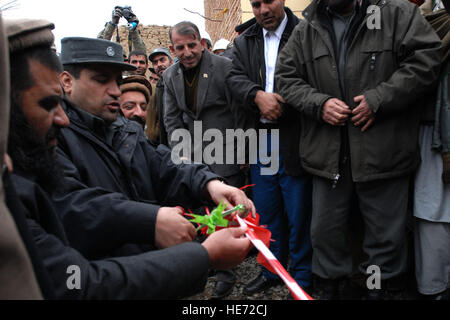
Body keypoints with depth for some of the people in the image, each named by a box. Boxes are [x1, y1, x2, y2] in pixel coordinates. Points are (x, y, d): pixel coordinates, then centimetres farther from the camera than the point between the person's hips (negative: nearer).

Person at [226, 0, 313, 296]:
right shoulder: (243, 42, 13)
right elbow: (235, 77, 1)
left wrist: (281, 105, -20)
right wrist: (258, 95, -17)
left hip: (293, 140, -5)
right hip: (259, 141, 5)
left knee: (298, 213, 3)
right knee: (266, 211, 15)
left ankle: (302, 278, 21)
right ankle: (272, 270, 33)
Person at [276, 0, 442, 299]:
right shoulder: (306, 30, 9)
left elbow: (427, 56, -9)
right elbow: (286, 77, 8)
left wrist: (379, 99, -17)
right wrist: (319, 103, -10)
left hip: (383, 153, -3)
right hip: (328, 154, 4)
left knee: (387, 237, 9)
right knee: (326, 230, 16)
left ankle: (385, 289, 32)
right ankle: (328, 287, 37)